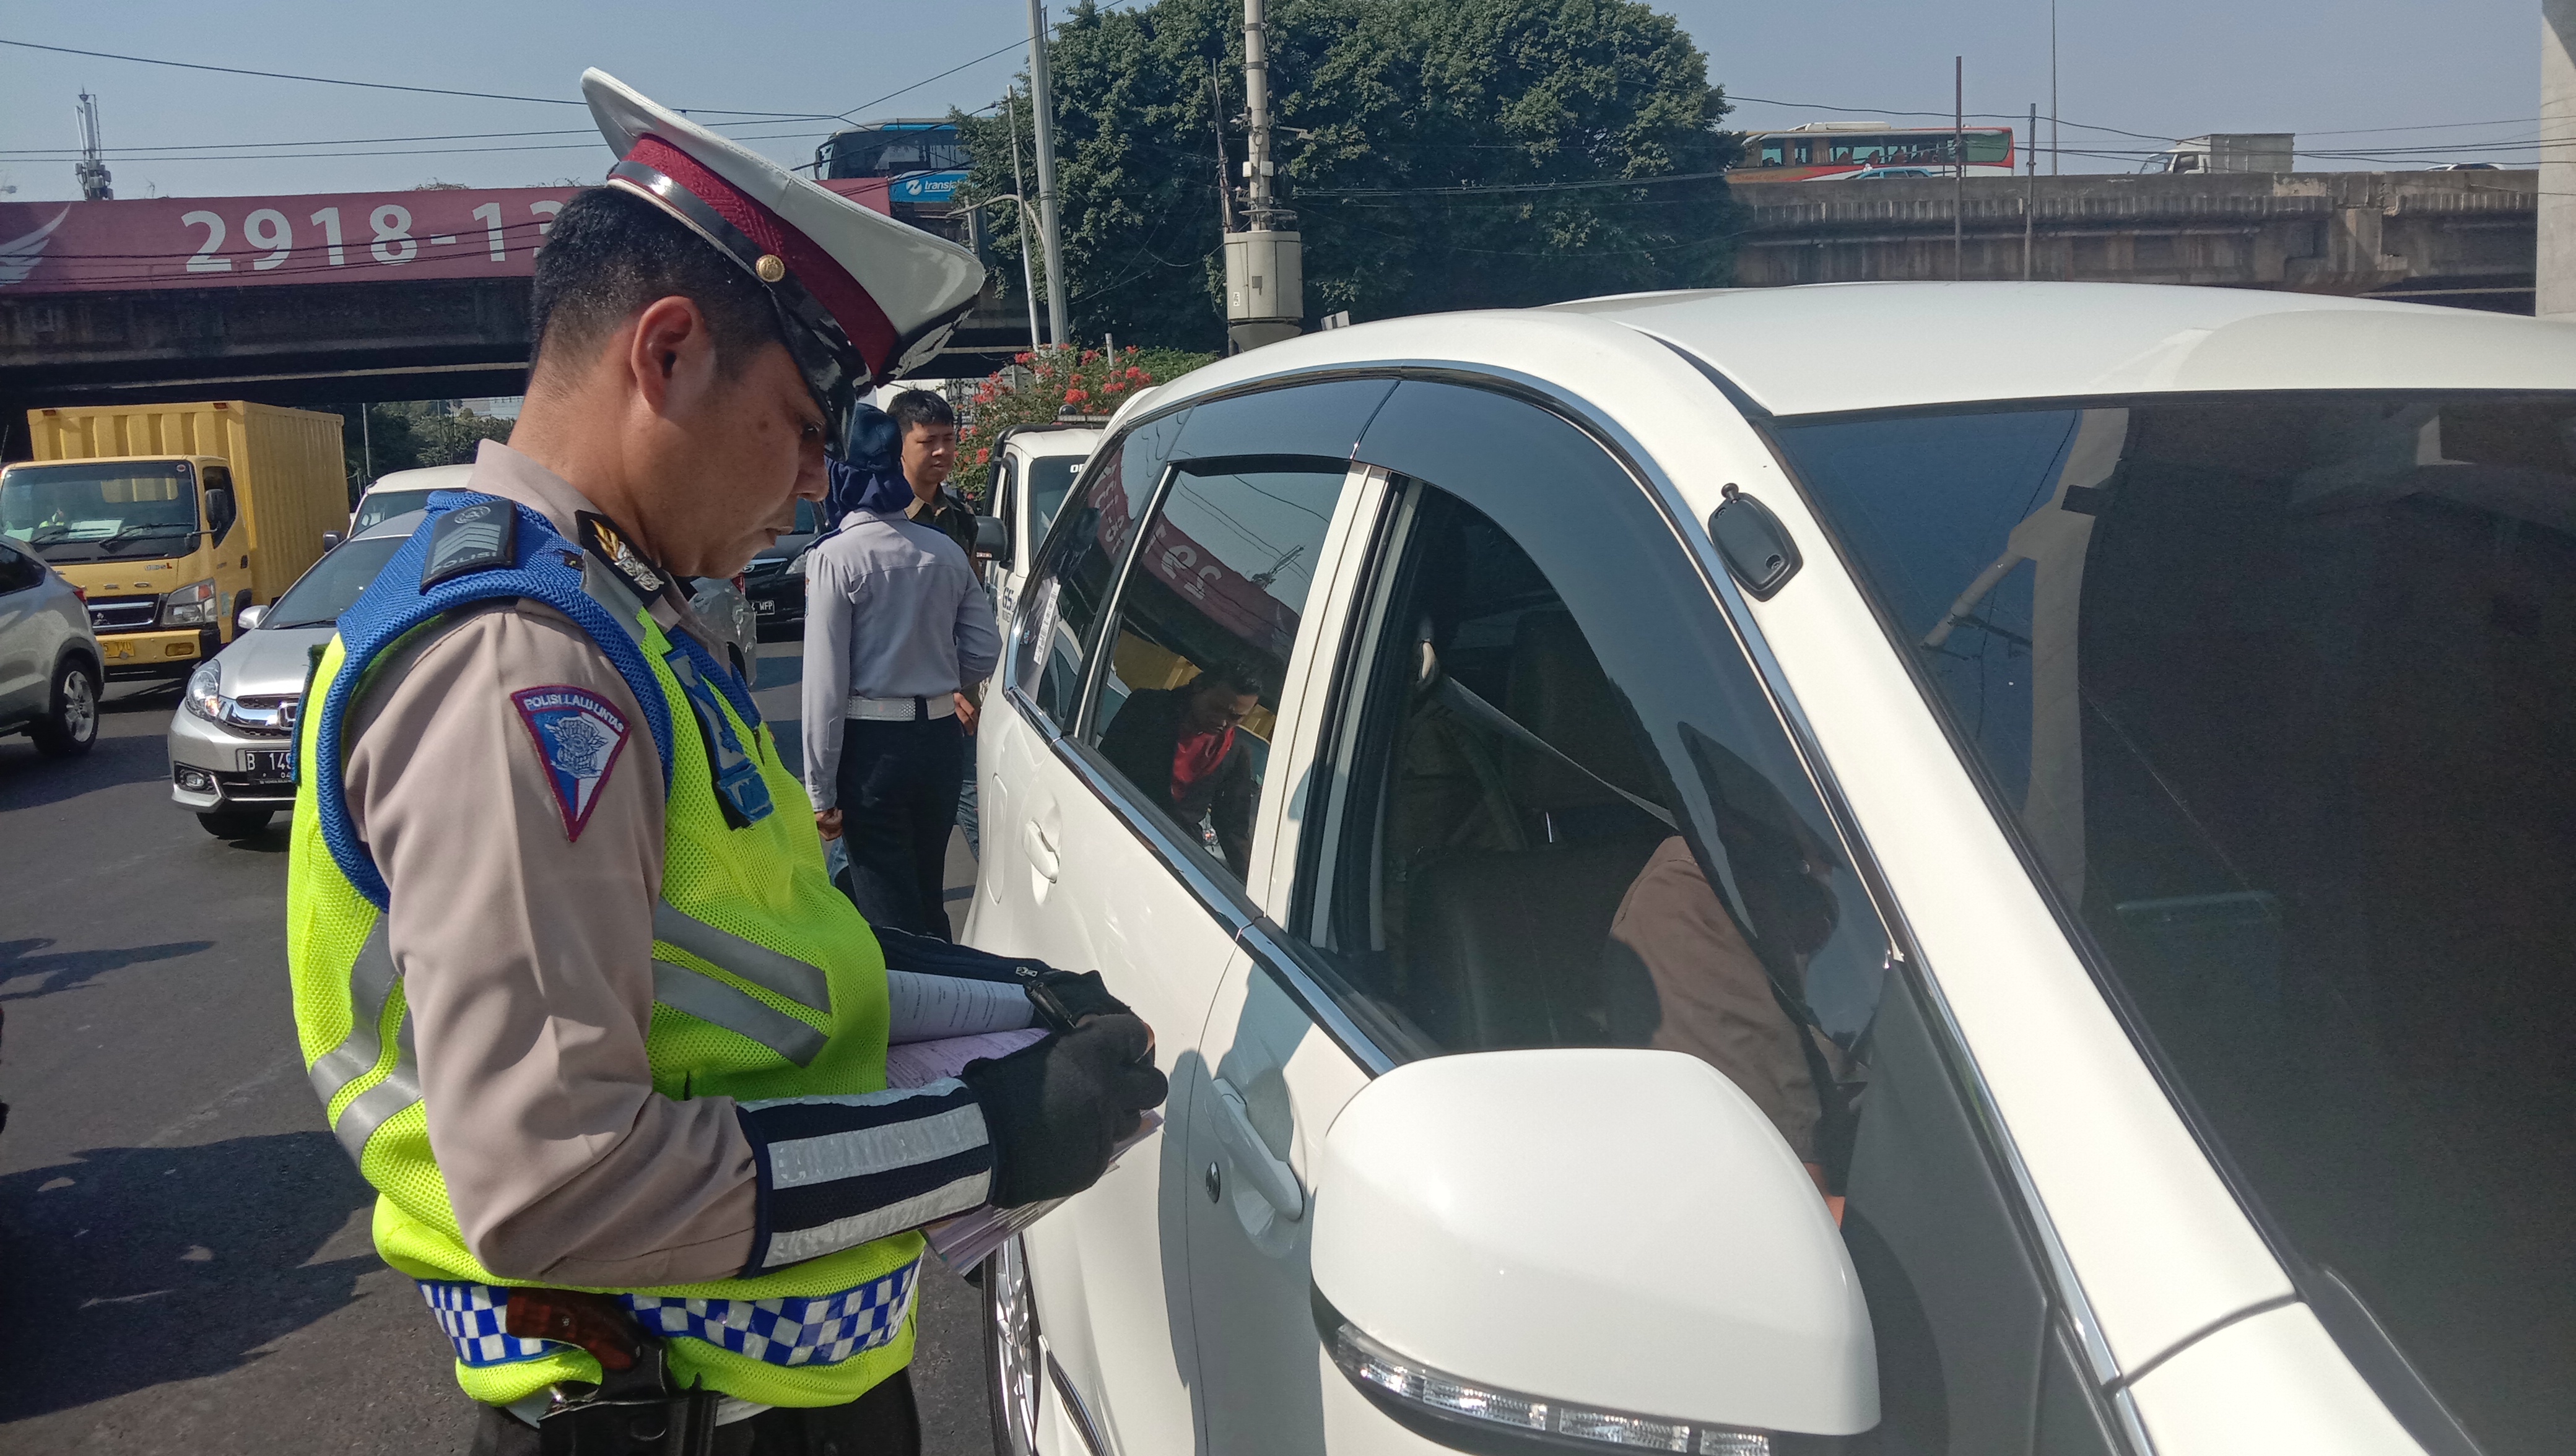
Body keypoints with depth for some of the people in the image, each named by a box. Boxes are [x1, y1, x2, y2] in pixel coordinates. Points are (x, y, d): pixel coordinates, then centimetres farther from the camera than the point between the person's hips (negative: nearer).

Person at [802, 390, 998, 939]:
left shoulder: (837, 556, -11)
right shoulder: (950, 552, 3)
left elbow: (826, 678, -13)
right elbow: (984, 653, 5)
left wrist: (820, 789, -10)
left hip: (872, 744, -5)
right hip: (941, 736, 5)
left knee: (889, 913, 0)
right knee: (929, 898, 19)